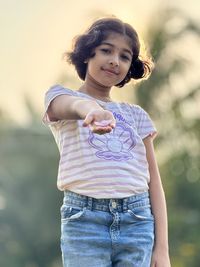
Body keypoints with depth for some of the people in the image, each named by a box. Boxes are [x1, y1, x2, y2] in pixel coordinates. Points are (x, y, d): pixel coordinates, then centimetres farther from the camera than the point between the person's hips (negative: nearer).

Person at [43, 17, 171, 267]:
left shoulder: (136, 115, 18)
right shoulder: (60, 96, 9)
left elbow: (154, 182, 13)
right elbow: (71, 105, -17)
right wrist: (92, 110, -43)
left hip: (137, 222, 3)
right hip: (84, 221, -3)